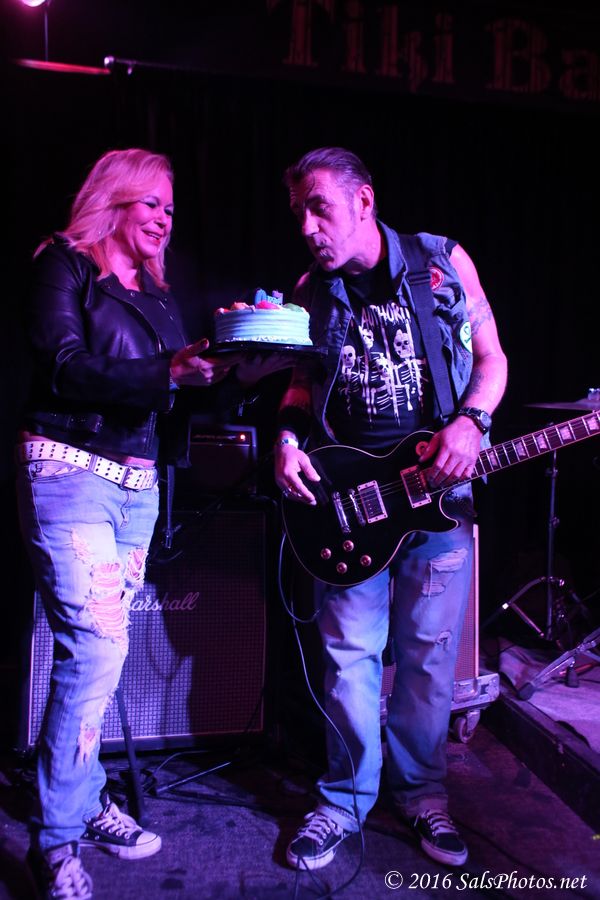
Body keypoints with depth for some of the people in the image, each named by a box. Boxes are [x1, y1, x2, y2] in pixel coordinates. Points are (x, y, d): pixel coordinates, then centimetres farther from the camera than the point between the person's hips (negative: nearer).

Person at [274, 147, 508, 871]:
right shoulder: (311, 294, 6)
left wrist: (470, 420, -13)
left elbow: (490, 357, 6)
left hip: (439, 486, -1)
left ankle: (420, 791, 28)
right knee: (349, 652, 3)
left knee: (429, 653, 7)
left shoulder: (445, 261, 0)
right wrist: (288, 439, -7)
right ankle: (347, 796, 23)